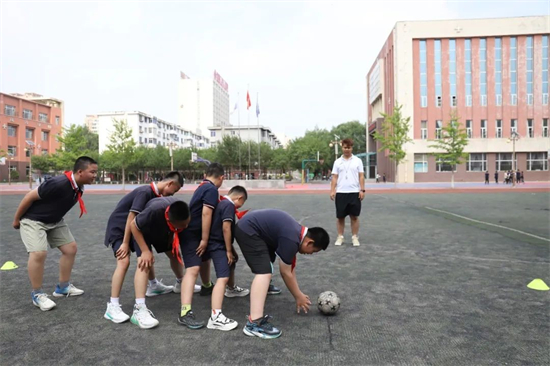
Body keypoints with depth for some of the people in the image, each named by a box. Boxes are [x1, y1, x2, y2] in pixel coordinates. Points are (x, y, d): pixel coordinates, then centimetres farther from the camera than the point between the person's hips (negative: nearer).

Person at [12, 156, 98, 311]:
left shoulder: (79, 187, -9)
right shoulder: (59, 183, -35)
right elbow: (30, 196, -24)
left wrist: (55, 216, 19)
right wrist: (16, 219, -13)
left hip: (54, 221, 8)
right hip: (33, 220, -8)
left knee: (70, 248, 4)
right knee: (39, 253, -22)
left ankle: (62, 287, 19)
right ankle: (37, 294, -2)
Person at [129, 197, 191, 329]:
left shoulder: (183, 212, -32)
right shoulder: (154, 210, -47)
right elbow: (133, 225, -30)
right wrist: (145, 251, -30)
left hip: (164, 231, 5)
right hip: (143, 230, -5)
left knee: (175, 254, 10)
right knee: (144, 263, -22)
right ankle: (139, 309, -28)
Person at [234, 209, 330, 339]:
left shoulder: (298, 232, 8)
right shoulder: (291, 240, -22)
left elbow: (290, 268, 15)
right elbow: (285, 273, -12)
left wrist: (299, 293, 17)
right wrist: (299, 297, 0)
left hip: (247, 227, 11)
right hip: (248, 230, -11)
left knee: (269, 257, 30)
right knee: (264, 271, -20)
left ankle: (265, 285, 56)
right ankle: (254, 323, -26)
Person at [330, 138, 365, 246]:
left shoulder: (357, 161, 5)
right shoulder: (337, 162, 7)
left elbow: (361, 176, 2)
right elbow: (334, 178, 4)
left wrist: (362, 190, -7)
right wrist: (332, 191, -6)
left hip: (354, 192, -1)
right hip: (341, 193, 1)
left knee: (354, 216, 4)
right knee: (340, 216, 5)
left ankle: (355, 237, 13)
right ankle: (340, 237, 16)